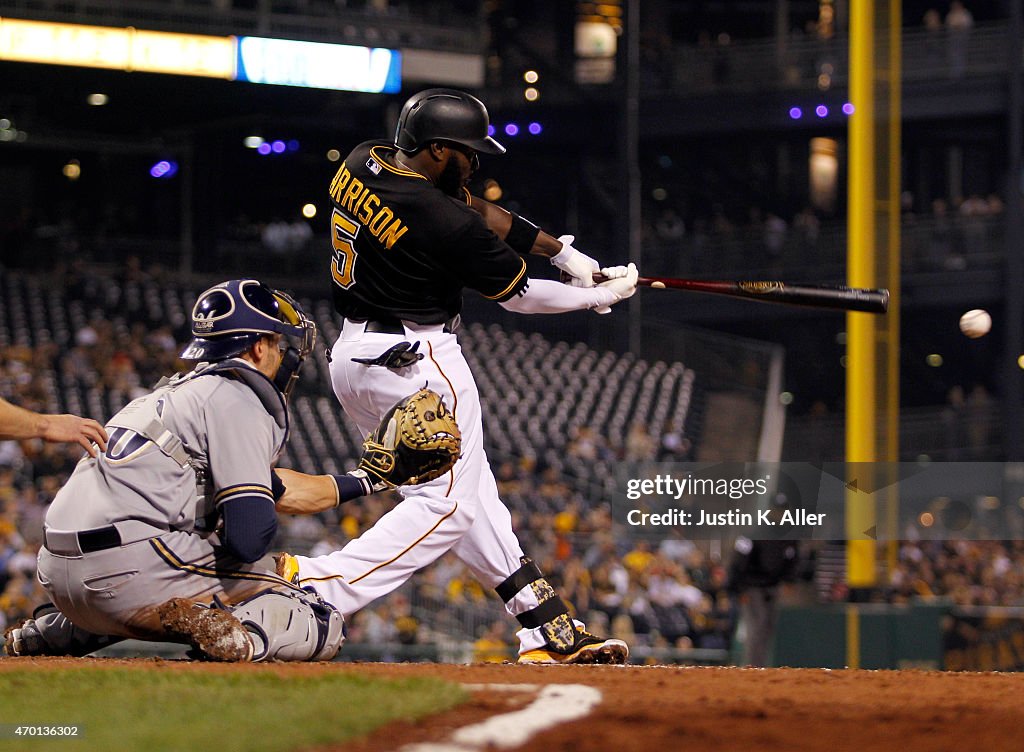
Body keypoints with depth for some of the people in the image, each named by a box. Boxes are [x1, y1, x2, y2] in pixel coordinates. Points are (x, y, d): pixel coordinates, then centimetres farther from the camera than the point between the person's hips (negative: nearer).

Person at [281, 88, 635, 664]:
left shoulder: (363, 163, 2)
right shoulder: (443, 223, -23)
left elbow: (476, 211, 12)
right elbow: (518, 295, -8)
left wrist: (564, 252, 13)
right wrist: (602, 295, 7)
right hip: (416, 362, -10)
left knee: (472, 490, 13)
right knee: (449, 504, -7)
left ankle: (550, 633, 15)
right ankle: (314, 585, -19)